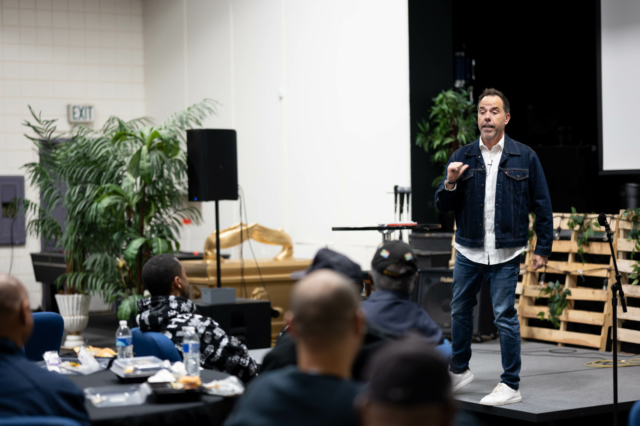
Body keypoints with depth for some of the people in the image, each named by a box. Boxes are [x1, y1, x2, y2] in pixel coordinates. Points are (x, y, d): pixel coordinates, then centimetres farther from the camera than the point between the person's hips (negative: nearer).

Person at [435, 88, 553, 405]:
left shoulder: (525, 157, 0)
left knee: (505, 316, -4)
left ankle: (511, 386, 5)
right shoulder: (462, 158, 5)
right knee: (460, 312, 14)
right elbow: (443, 206, 5)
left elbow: (542, 206, 3)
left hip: (505, 254, -3)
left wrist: (543, 248, 0)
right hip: (468, 251, 4)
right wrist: (450, 184, -15)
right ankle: (459, 371, 34)